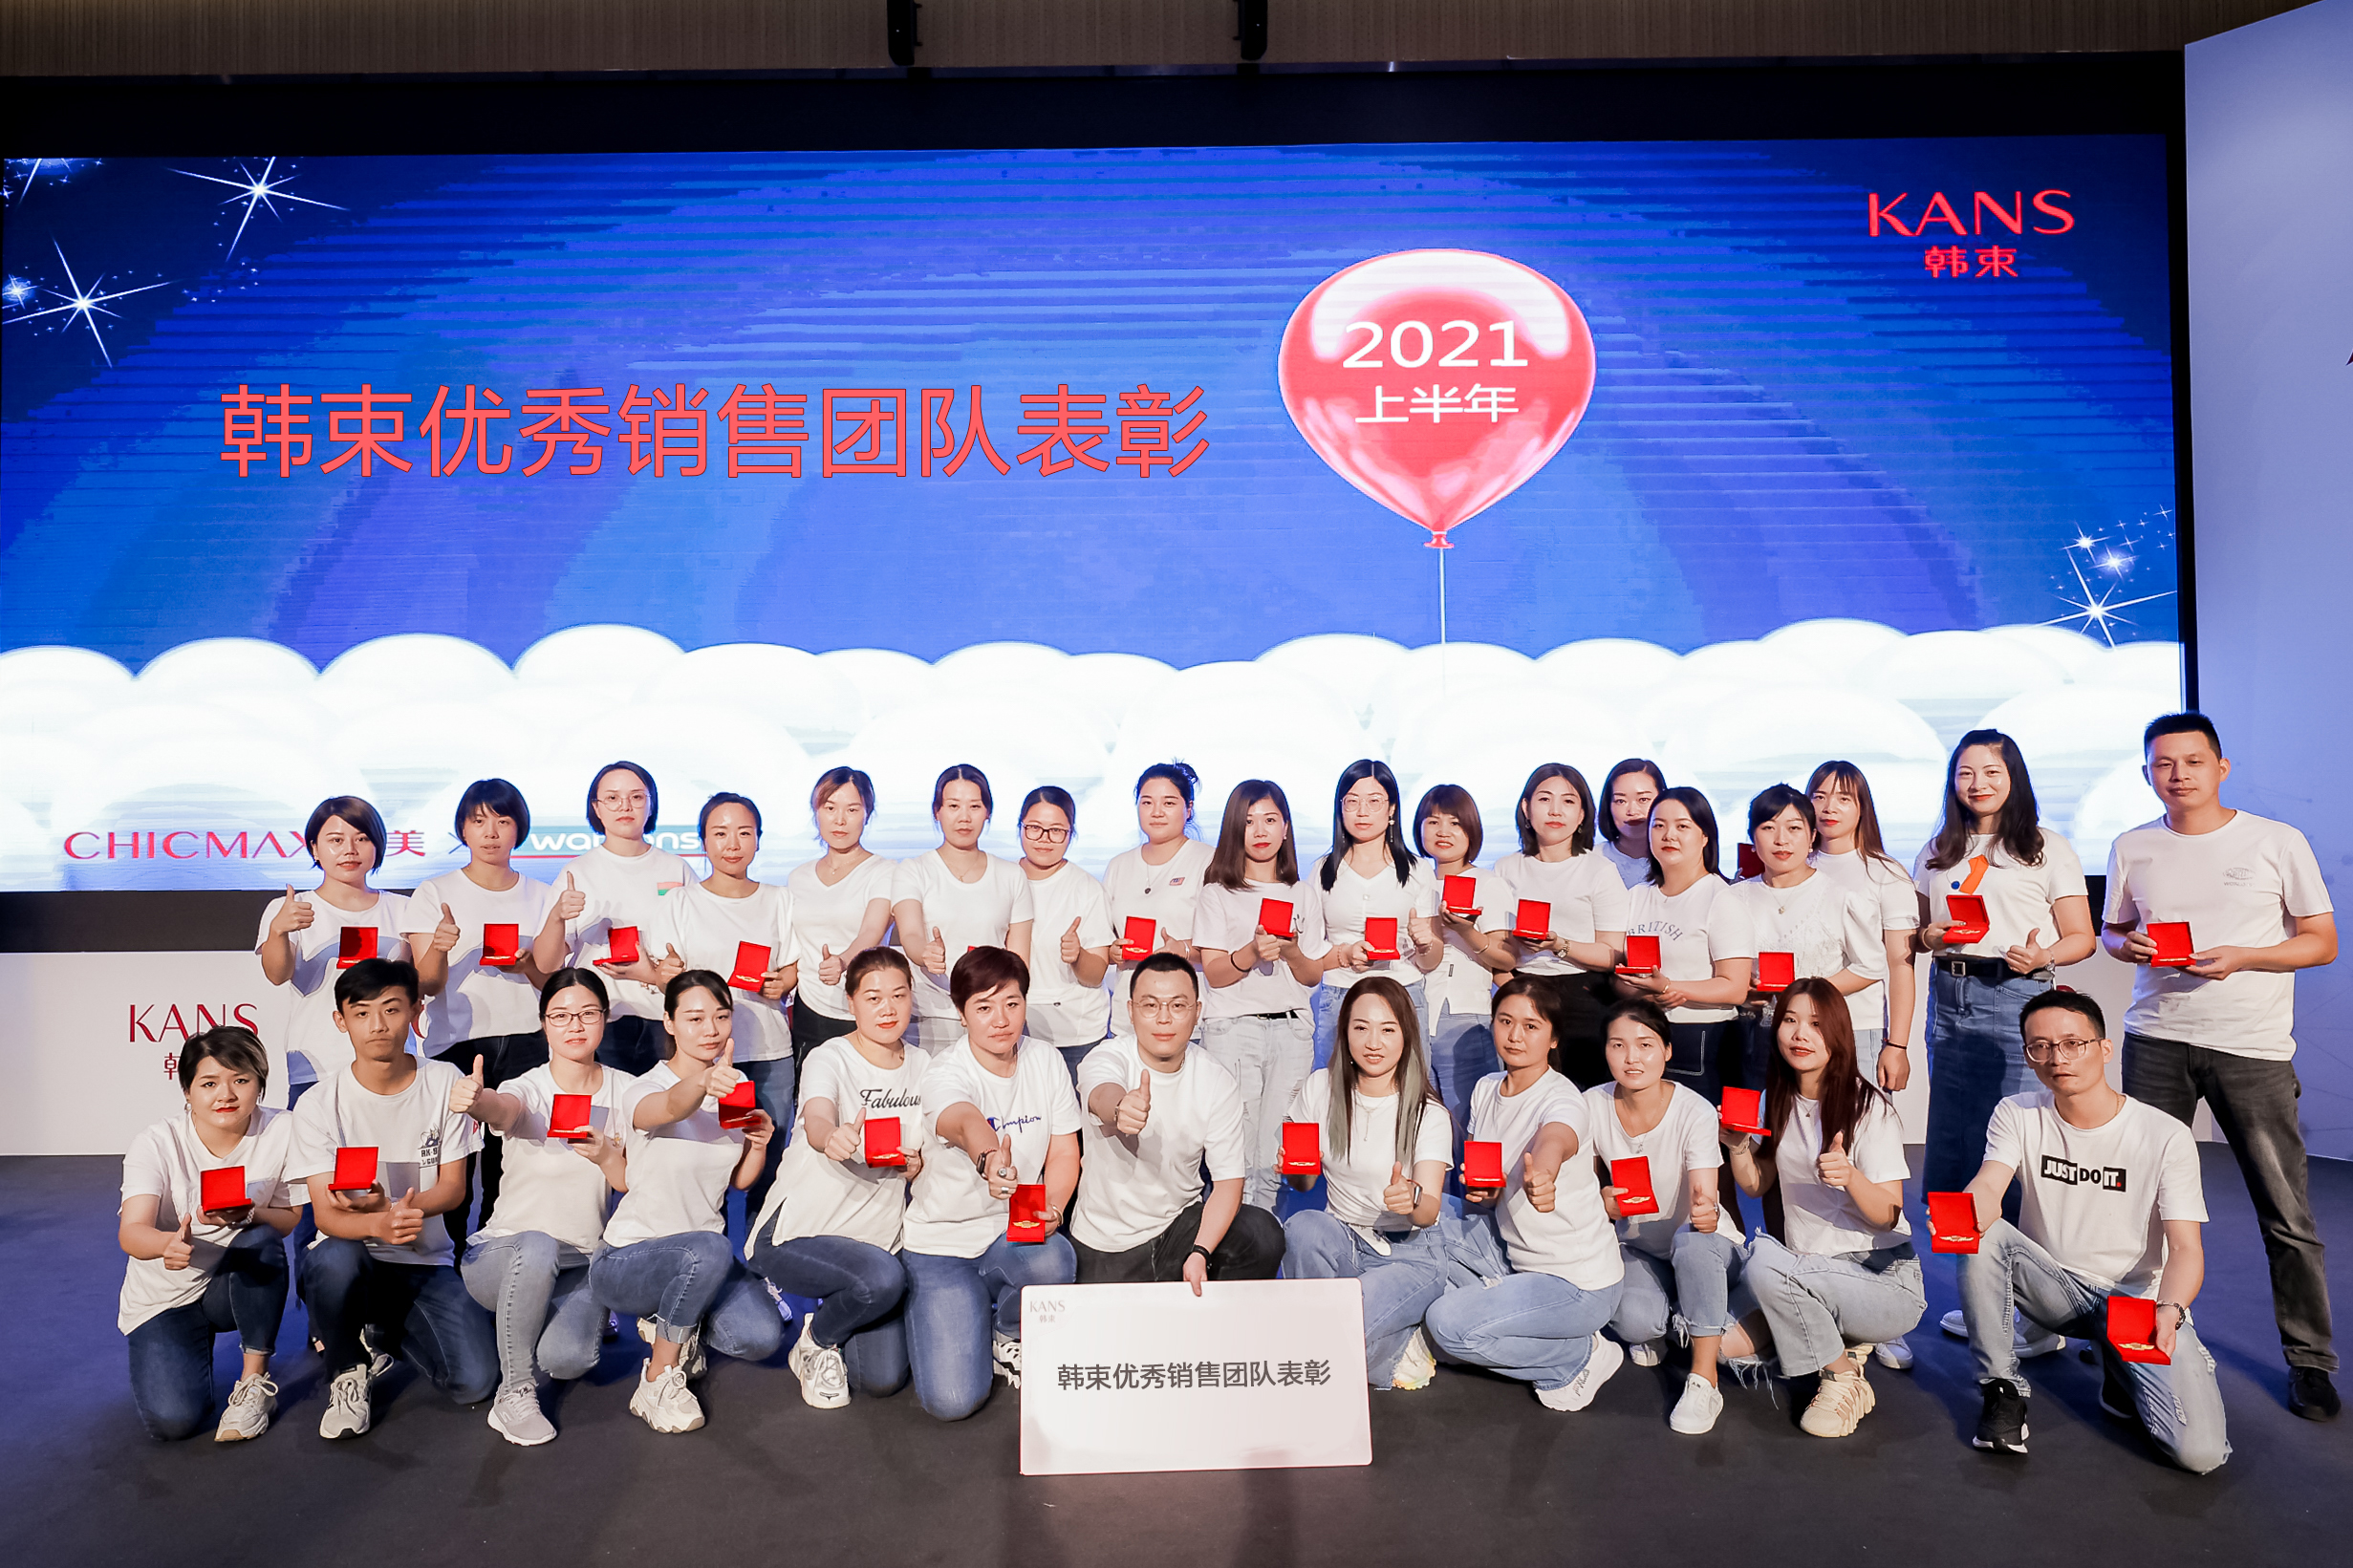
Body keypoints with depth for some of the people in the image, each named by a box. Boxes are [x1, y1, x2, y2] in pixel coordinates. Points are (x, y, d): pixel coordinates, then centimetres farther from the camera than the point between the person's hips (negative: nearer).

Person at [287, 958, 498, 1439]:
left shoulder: (445, 1083, -3)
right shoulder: (319, 1105, -6)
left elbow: (453, 1189, -1)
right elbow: (326, 1215, -13)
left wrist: (396, 1208, -22)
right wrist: (378, 1225, -36)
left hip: (426, 1260, 1)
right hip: (353, 1257, -1)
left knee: (475, 1382, -18)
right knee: (335, 1259, -39)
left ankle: (383, 1331, 15)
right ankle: (347, 1371, -6)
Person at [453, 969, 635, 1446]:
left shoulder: (625, 1091, -1)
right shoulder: (527, 1090, -11)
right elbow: (502, 1109, -38)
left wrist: (607, 1157, -22)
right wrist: (474, 1100, -62)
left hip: (584, 1260, 2)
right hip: (504, 1253, -1)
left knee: (565, 1359, -27)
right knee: (537, 1247, -38)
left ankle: (587, 1315, 11)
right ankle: (514, 1395, -17)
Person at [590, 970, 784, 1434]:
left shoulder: (735, 1086, 2)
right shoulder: (646, 1088, -16)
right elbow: (671, 1106, -43)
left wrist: (759, 1144, -12)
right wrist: (703, 1083, -65)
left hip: (703, 1255, 5)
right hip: (627, 1257, -5)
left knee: (762, 1337, -20)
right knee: (708, 1251, -38)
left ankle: (676, 1321, 13)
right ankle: (657, 1384, -14)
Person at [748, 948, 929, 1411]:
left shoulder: (921, 1066, 3)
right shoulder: (829, 1059, -13)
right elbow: (816, 1122, -36)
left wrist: (918, 1164, -14)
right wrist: (833, 1138, -60)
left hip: (876, 1236, 5)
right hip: (796, 1232, -5)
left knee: (884, 1380, -7)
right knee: (884, 1277, -33)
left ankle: (837, 1322, 26)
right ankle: (817, 1341, 0)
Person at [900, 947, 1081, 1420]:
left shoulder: (1046, 1061, -3)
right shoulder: (945, 1074, -18)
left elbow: (1064, 1153, 2)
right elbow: (966, 1123, -42)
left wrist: (1051, 1210, -18)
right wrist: (989, 1160, -65)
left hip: (1017, 1230, 3)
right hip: (943, 1242, -3)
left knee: (1054, 1261, -33)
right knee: (953, 1401, -16)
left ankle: (1009, 1334, 4)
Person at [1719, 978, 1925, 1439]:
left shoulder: (1871, 1106, -12)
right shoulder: (1778, 1102, 6)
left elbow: (1888, 1215, -14)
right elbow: (1756, 1186, 10)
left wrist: (1851, 1176, -35)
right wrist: (1737, 1149, -10)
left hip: (1883, 1279, -6)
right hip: (1806, 1270, 6)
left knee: (1763, 1263, -32)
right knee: (1723, 1338, -14)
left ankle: (1843, 1377, -7)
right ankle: (1838, 1337, 10)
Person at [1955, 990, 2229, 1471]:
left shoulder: (2166, 1136, -11)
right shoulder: (2017, 1115, -5)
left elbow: (2186, 1247, -14)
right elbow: (1989, 1185, -21)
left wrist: (2169, 1310, -35)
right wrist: (1969, 1213, -46)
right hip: (2054, 1286, 1)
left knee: (2200, 1451, -21)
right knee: (1982, 1236, -31)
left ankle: (2124, 1370, 13)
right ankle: (2003, 1390, -14)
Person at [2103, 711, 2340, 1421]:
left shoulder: (2277, 842, 1)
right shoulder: (2132, 849, 8)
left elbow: (2323, 942, 2)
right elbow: (2112, 929, 19)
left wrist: (2241, 957, -14)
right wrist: (2129, 945, -4)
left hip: (2252, 1047, -2)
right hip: (2155, 1041, 2)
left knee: (2287, 1213, 1)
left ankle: (2309, 1358, 15)